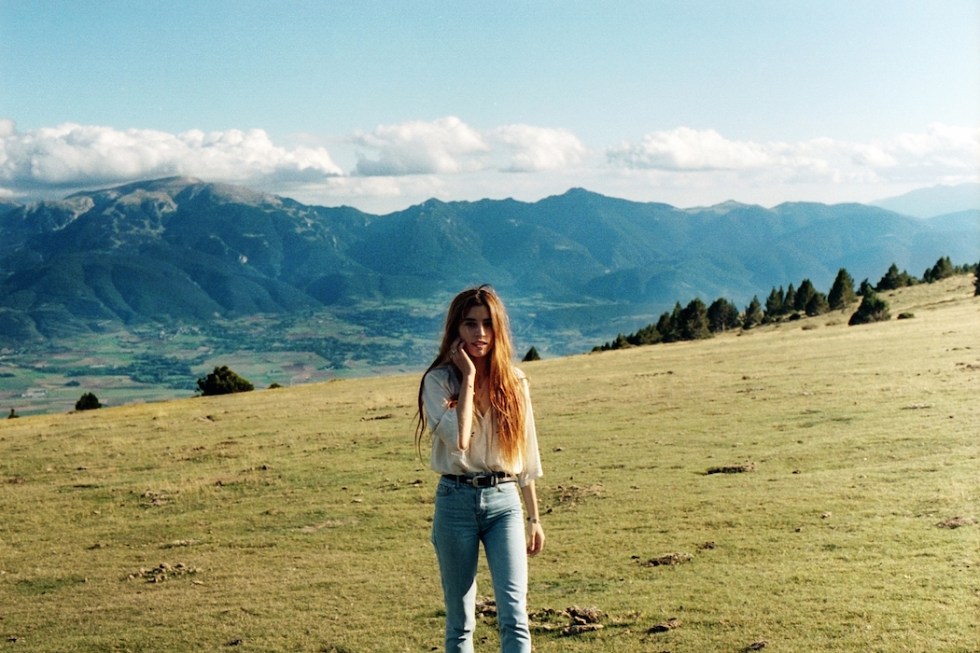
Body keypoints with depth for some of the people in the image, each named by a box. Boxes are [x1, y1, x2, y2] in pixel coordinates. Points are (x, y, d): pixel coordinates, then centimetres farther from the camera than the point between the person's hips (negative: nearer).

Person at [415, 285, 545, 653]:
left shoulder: (513, 382, 6)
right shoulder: (439, 380, -3)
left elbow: (526, 456, 13)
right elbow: (458, 439, -20)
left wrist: (534, 518, 14)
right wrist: (468, 376, -13)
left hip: (504, 502, 2)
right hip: (457, 501, -1)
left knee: (514, 614, -9)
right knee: (460, 619, 8)